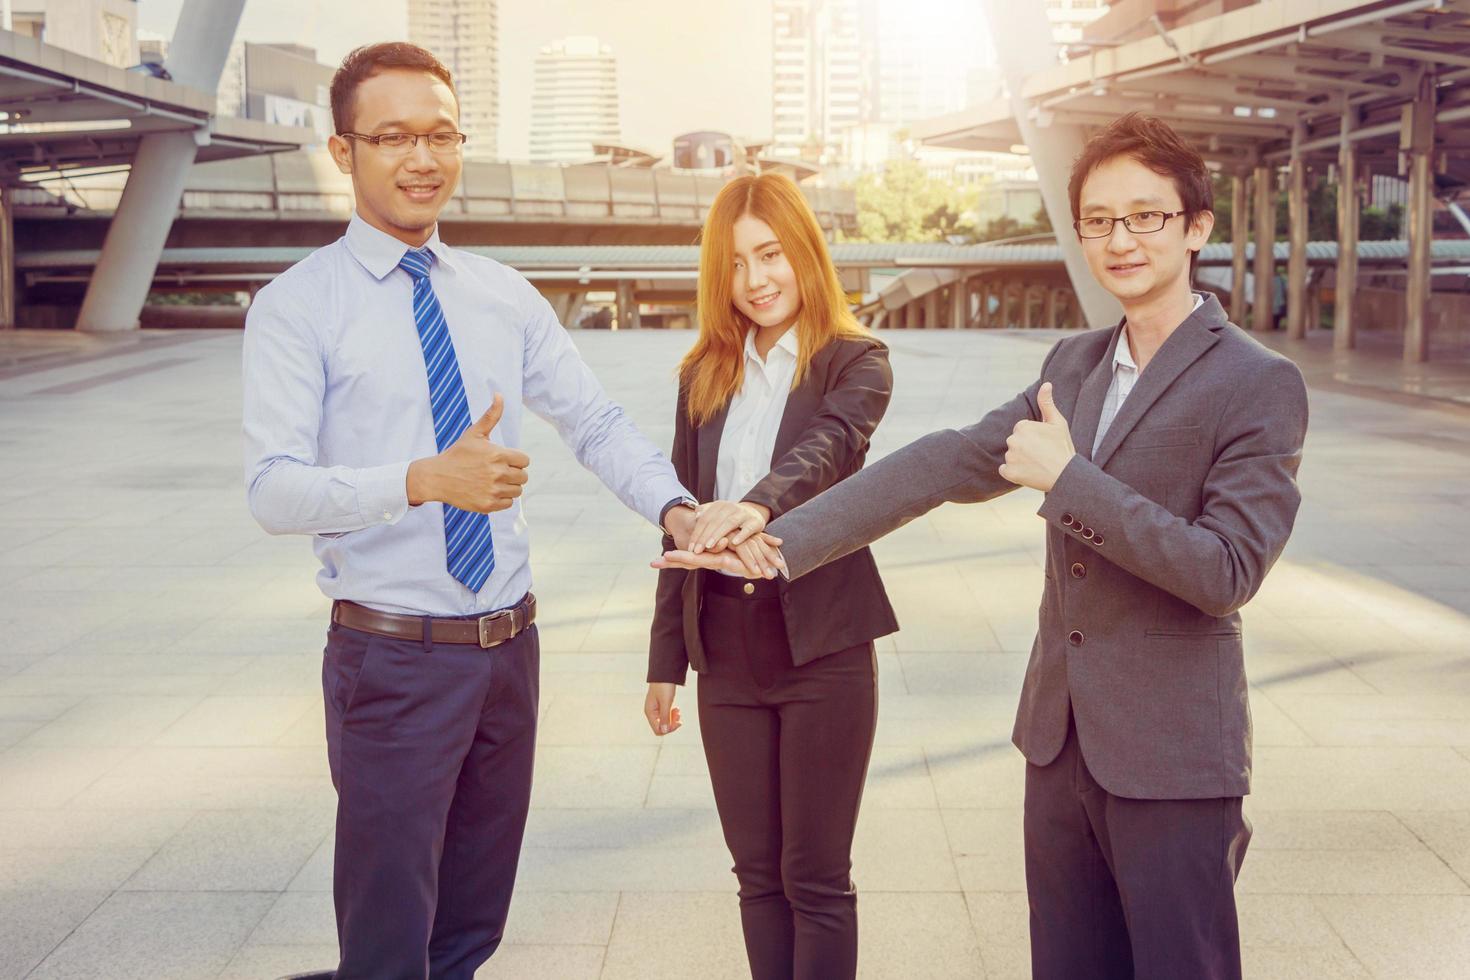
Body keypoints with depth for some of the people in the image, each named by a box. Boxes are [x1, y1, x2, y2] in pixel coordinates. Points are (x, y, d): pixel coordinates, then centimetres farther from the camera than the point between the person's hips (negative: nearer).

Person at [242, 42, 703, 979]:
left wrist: (676, 508, -17)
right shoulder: (297, 306, -9)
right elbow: (274, 487, -19)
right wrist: (426, 480, -34)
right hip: (394, 657, -5)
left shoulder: (504, 295, 6)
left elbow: (597, 420, 2)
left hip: (509, 645, 5)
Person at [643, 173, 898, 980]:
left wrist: (759, 506, -45)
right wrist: (665, 657, 11)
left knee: (817, 878, 4)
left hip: (823, 645, -4)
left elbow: (831, 445, -25)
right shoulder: (705, 375, 9)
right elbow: (683, 521, 12)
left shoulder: (854, 361, -3)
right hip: (727, 650, 4)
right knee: (757, 875, 13)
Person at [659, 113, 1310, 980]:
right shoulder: (1074, 364, 9)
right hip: (1061, 744, 6)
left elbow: (1227, 570, -17)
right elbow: (944, 464, 4)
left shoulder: (1261, 385, -10)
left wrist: (1069, 479, -19)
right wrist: (782, 543, -3)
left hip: (1171, 760, -6)